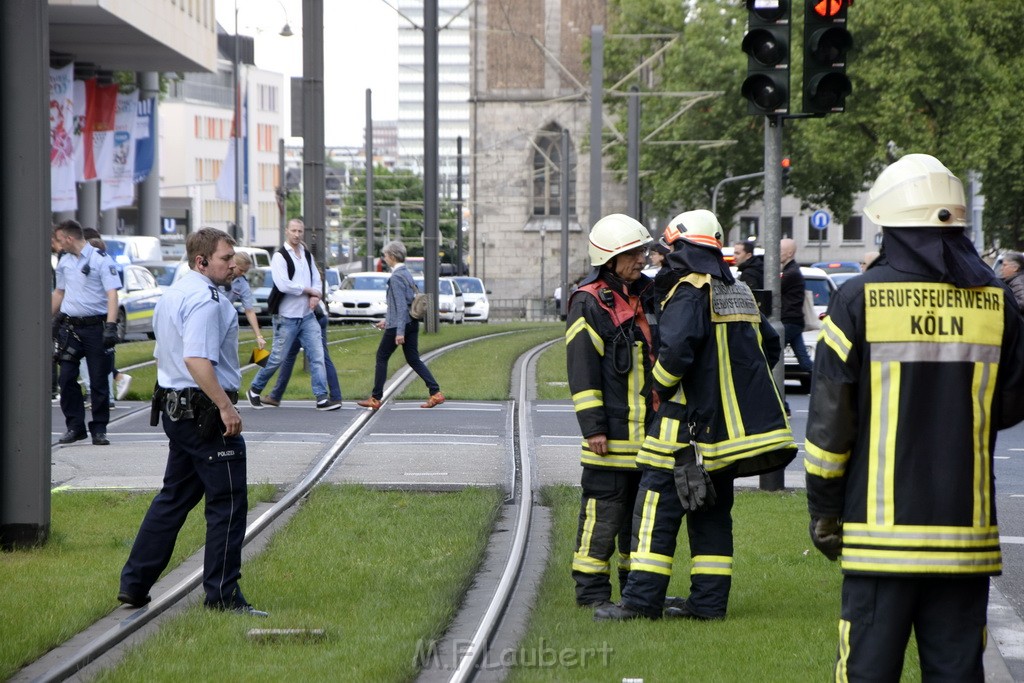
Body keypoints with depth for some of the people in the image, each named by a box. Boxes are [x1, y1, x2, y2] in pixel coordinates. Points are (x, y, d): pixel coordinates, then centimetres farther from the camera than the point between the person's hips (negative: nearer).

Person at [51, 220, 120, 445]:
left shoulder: (101, 260, -9)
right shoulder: (64, 262, 12)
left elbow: (112, 294, -15)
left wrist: (110, 326, -24)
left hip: (95, 327, -6)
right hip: (69, 327, 6)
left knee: (98, 381, 0)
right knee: (66, 378, 1)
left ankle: (99, 429, 7)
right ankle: (74, 426, 10)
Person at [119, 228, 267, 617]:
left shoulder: (172, 295, 16)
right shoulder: (206, 300, -17)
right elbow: (196, 359, -27)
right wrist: (226, 407, -27)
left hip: (173, 406, 10)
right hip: (206, 413, -10)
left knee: (174, 498, 18)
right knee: (228, 504, -3)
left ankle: (134, 584, 18)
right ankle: (223, 595, -1)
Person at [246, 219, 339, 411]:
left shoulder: (307, 256, 12)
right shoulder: (280, 256, -10)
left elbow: (316, 280, 15)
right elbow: (283, 285, -21)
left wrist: (315, 296, -7)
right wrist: (309, 290, -11)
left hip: (307, 316, 6)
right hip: (287, 317, -6)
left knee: (317, 356, -4)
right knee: (277, 358, 1)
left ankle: (322, 398, -5)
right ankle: (254, 390, 20)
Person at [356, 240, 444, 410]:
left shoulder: (396, 277, -16)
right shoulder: (406, 273, 13)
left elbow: (401, 305, -21)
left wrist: (400, 332, -23)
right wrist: (387, 320, 28)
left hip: (398, 325, -9)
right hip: (412, 323, 9)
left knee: (382, 357, 4)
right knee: (413, 359, 9)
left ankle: (375, 399, 8)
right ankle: (435, 393, -2)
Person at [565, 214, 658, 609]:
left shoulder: (647, 295, 13)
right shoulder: (589, 303, -9)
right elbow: (581, 369, -12)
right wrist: (592, 426, -16)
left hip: (649, 427, 7)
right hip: (611, 431, -7)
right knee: (603, 509, -5)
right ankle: (591, 589, 2)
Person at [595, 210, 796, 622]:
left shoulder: (689, 294, -13)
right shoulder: (739, 294, 14)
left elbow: (676, 351, -26)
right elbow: (770, 346, 22)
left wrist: (661, 387, -9)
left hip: (691, 424, -8)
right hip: (733, 426, 8)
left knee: (658, 507, -4)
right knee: (712, 512, 14)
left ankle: (642, 599, -6)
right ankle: (709, 599, 12)